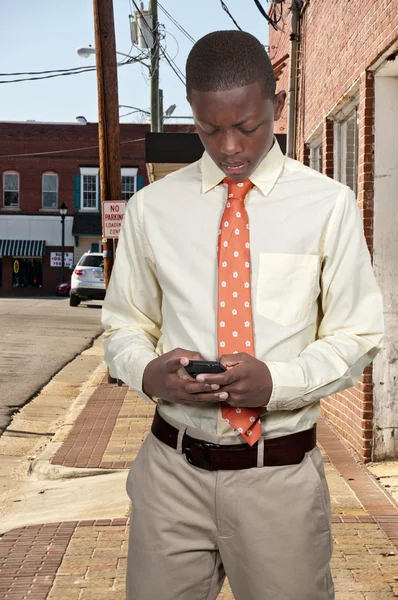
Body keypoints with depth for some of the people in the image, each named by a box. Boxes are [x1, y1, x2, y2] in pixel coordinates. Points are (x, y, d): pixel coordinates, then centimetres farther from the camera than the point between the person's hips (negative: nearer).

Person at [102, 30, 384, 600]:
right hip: (173, 468, 2)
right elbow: (124, 326, 8)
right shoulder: (152, 207, 2)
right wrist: (149, 372, -14)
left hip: (282, 474, -1)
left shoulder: (328, 204, -4)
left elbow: (356, 338, 0)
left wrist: (276, 381, -18)